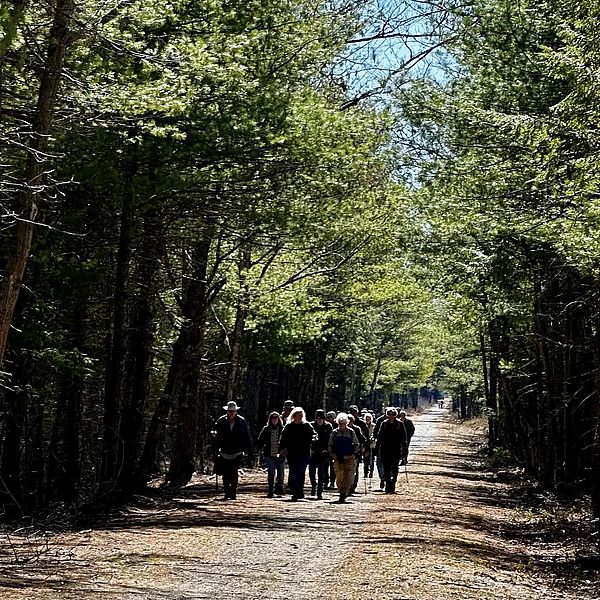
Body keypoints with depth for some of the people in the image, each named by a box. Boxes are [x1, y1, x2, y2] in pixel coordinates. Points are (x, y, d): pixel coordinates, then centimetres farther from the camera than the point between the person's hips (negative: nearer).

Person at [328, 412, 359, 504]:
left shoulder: (351, 432, 3)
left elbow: (356, 444, 10)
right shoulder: (334, 433, 6)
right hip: (338, 458, 1)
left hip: (349, 458, -1)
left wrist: (354, 454, -2)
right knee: (339, 477, -2)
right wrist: (335, 456, -2)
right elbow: (330, 446, 8)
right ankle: (343, 494, 12)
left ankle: (343, 494, -7)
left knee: (348, 477, -8)